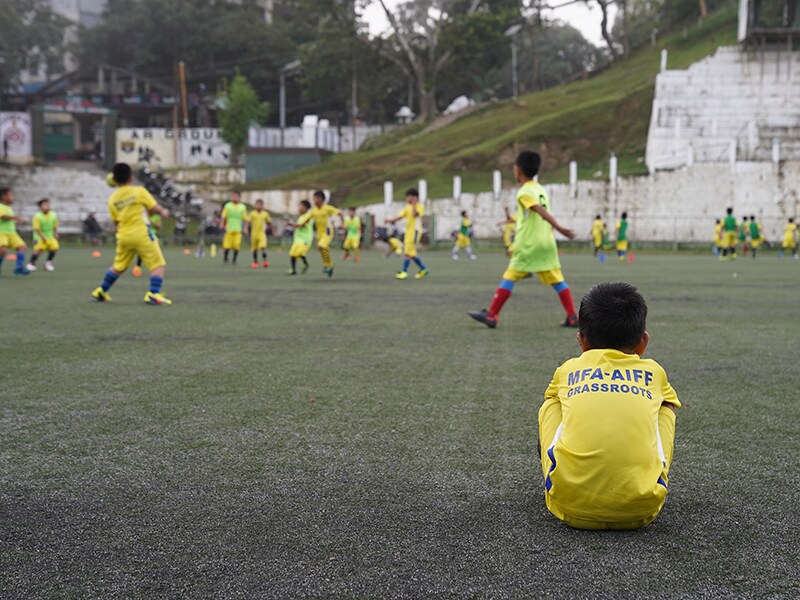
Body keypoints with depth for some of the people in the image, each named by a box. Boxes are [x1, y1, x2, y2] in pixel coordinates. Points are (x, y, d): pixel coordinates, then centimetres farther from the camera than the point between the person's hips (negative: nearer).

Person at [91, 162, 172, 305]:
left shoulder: (112, 199, 7)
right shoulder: (139, 191, -5)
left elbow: (116, 222, 11)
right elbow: (155, 208, -5)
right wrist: (163, 212, 15)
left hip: (123, 237, 6)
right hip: (141, 234, -5)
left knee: (118, 266, 22)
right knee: (158, 265, 0)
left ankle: (101, 292, 30)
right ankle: (153, 294, -15)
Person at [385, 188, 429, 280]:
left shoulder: (419, 206, -7)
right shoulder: (408, 207, 17)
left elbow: (415, 214, -26)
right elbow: (401, 216, 13)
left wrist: (414, 204, -20)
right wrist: (391, 220, -1)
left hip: (415, 231, -8)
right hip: (408, 231, 8)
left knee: (408, 252, -12)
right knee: (411, 253, 10)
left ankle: (404, 272, -11)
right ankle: (423, 269, 21)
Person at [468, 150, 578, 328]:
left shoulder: (524, 192, -9)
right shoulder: (541, 190, 15)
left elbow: (542, 212, -21)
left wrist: (560, 228, -30)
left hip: (529, 244, -7)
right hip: (547, 242, 7)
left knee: (509, 278, 0)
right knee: (557, 280, 5)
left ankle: (491, 315, 3)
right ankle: (572, 317, 1)